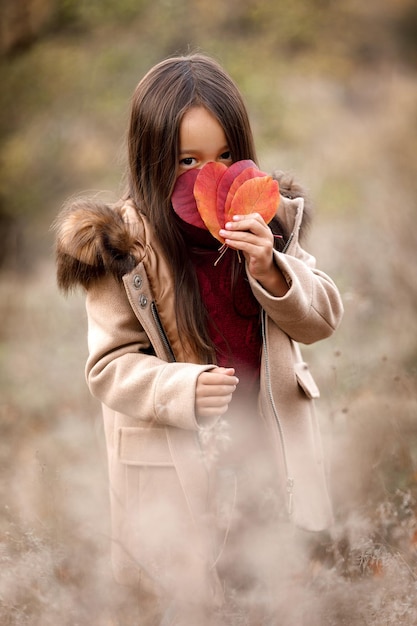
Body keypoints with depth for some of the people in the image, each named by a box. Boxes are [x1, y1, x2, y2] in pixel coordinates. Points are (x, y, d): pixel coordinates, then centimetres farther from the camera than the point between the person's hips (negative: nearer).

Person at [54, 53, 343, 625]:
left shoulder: (264, 223, -2)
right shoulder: (123, 246, -14)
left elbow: (322, 320, -1)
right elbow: (109, 366, -13)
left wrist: (270, 270, -20)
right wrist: (182, 389, -31)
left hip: (265, 460, 4)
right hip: (177, 475, -4)